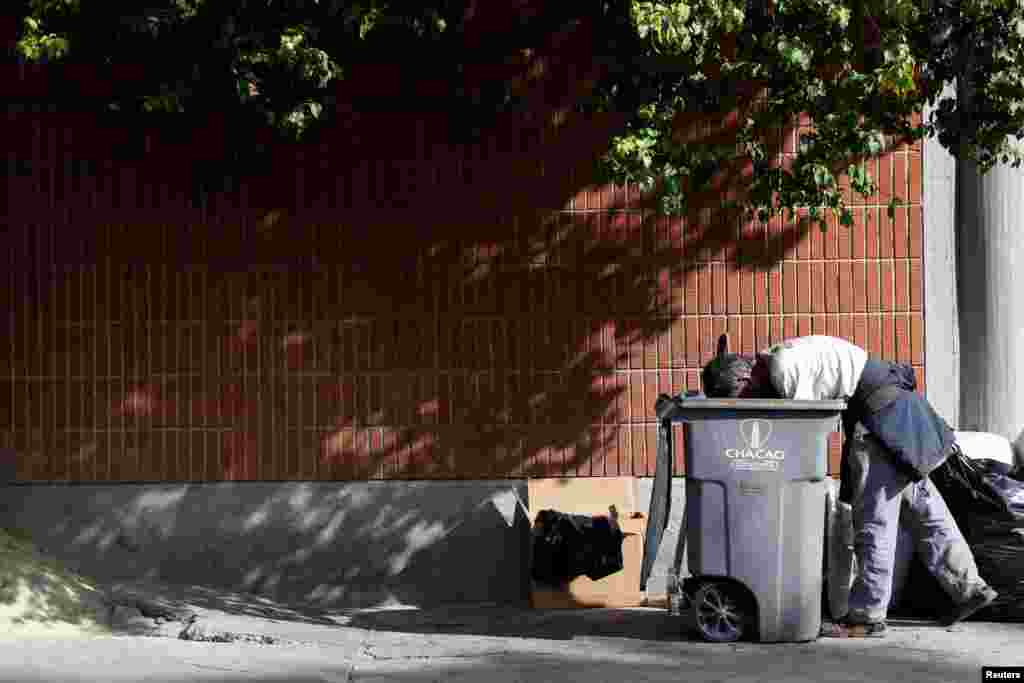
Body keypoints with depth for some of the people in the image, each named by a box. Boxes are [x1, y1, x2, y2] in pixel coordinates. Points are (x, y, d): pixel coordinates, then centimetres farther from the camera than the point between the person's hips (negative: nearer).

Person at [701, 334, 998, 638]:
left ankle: (866, 617, -3)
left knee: (873, 519, -6)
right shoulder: (773, 362, 10)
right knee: (923, 508, 15)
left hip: (882, 413, -10)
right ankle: (969, 588, 21)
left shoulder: (784, 368, -20)